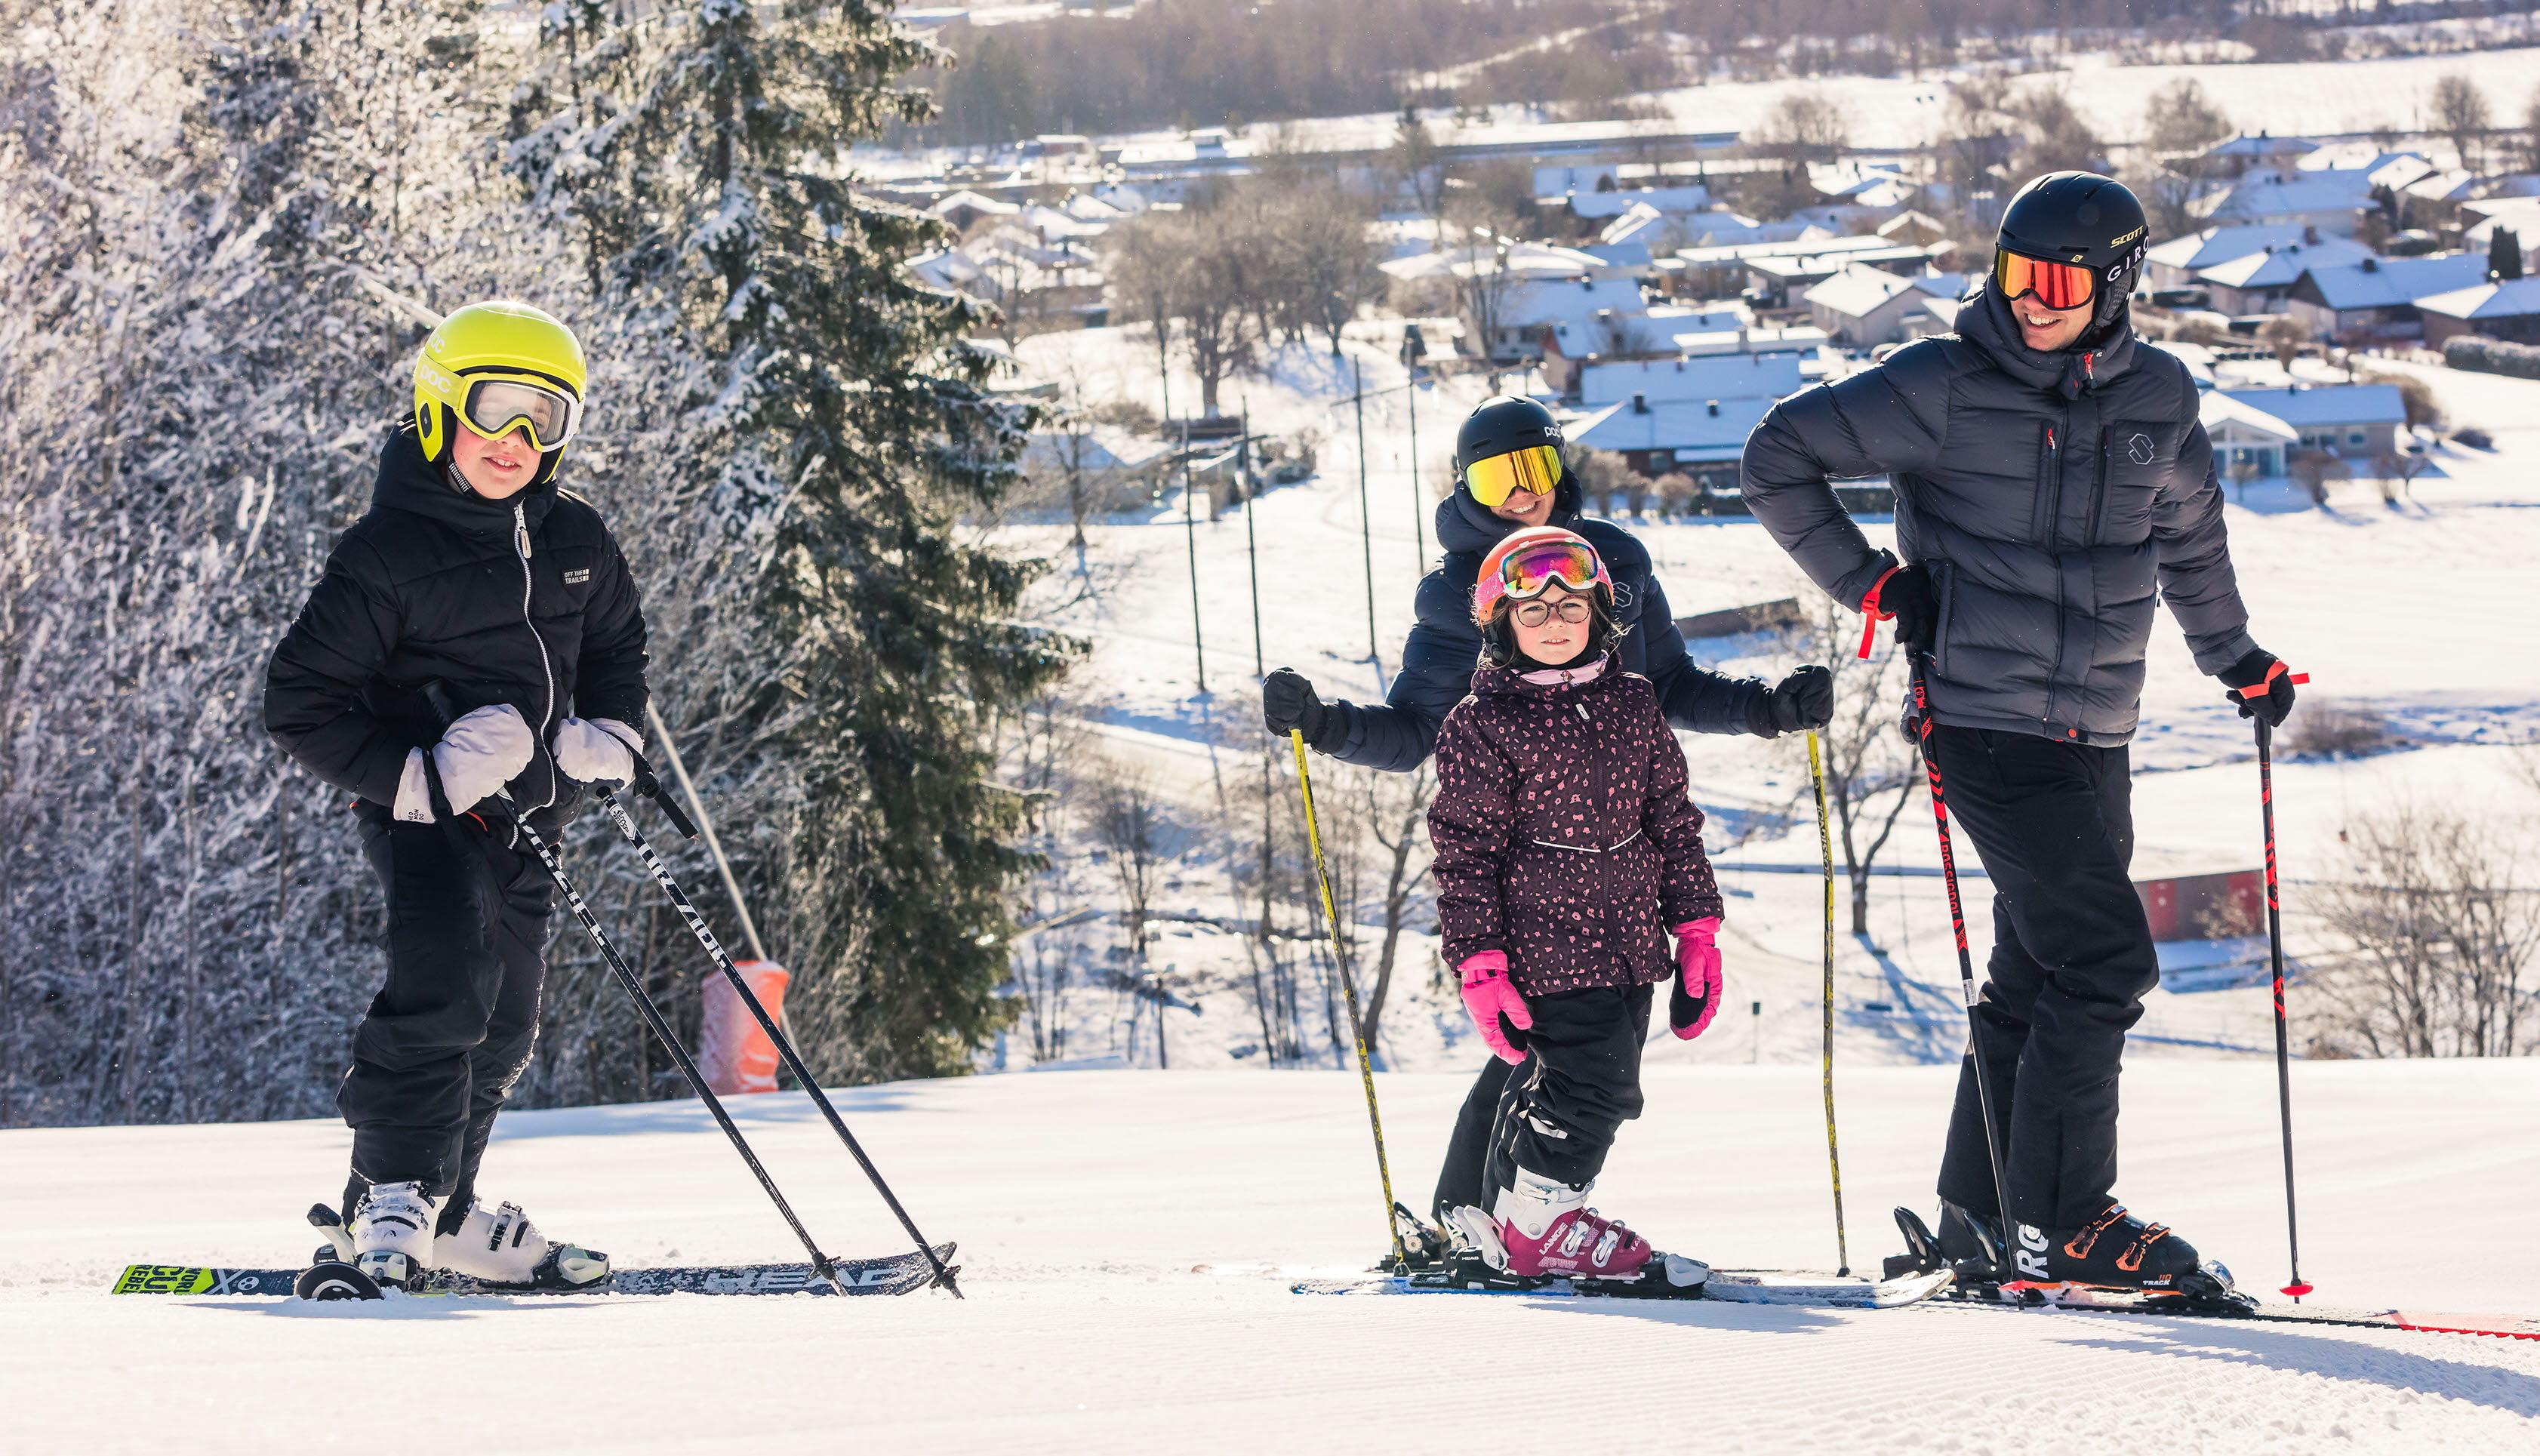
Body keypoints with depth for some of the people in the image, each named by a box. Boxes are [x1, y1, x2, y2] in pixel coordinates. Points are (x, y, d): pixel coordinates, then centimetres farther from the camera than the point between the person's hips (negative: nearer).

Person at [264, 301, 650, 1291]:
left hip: (525, 817, 7)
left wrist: (610, 734, 5)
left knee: (502, 1025, 12)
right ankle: (392, 1199, -23)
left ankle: (446, 1210, 27)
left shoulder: (575, 540, 6)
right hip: (420, 810, -7)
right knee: (446, 988, -27)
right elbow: (299, 701, -13)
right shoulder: (388, 550, -14)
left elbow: (617, 643, 25)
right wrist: (414, 780, -23)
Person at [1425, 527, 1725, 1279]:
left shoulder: (1632, 704, 9)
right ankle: (1532, 1223, 4)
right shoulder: (1481, 725, -7)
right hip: (1546, 950, -6)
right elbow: (1465, 853, -7)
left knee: (1550, 1086, 13)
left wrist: (1696, 927, 11)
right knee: (1596, 1081, -13)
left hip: (1628, 945, 6)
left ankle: (1494, 1217, 29)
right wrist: (1480, 965, -12)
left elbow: (1672, 820, 15)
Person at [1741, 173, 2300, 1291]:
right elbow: (1780, 457, -2)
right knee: (2104, 961, -13)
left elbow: (2187, 535, 26)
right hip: (1985, 725, -6)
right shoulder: (1944, 389, -8)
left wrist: (2233, 655, 35)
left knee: (2040, 976, 10)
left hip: (2094, 732, 6)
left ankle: (1980, 1217, 20)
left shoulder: (2159, 399, 7)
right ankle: (2059, 1222, -9)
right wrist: (1870, 585, -7)